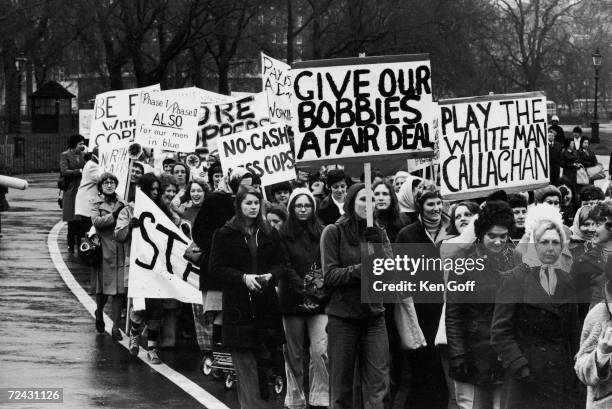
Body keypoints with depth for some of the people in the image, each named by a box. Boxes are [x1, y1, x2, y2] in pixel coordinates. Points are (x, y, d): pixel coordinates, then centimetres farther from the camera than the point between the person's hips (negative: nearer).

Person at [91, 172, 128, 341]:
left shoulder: (123, 204, 14)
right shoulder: (97, 205, 6)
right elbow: (96, 221, -12)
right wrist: (114, 215, -17)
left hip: (121, 251, 2)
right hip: (104, 251, -2)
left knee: (119, 290, -3)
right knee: (104, 288, 1)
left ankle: (115, 326, 3)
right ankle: (99, 312, 32)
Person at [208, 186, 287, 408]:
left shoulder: (270, 234, 11)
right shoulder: (224, 234, 0)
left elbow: (281, 263, 13)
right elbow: (215, 270, -3)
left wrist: (270, 276, -9)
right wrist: (243, 278, -16)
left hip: (265, 304, 3)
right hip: (238, 305, -3)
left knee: (262, 359, 5)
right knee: (245, 363, -6)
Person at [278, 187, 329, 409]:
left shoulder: (322, 233, 8)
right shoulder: (283, 235, 3)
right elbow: (285, 268, -5)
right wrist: (304, 289, -16)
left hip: (319, 300, 1)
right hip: (292, 300, -1)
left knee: (320, 351, -12)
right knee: (294, 354, 5)